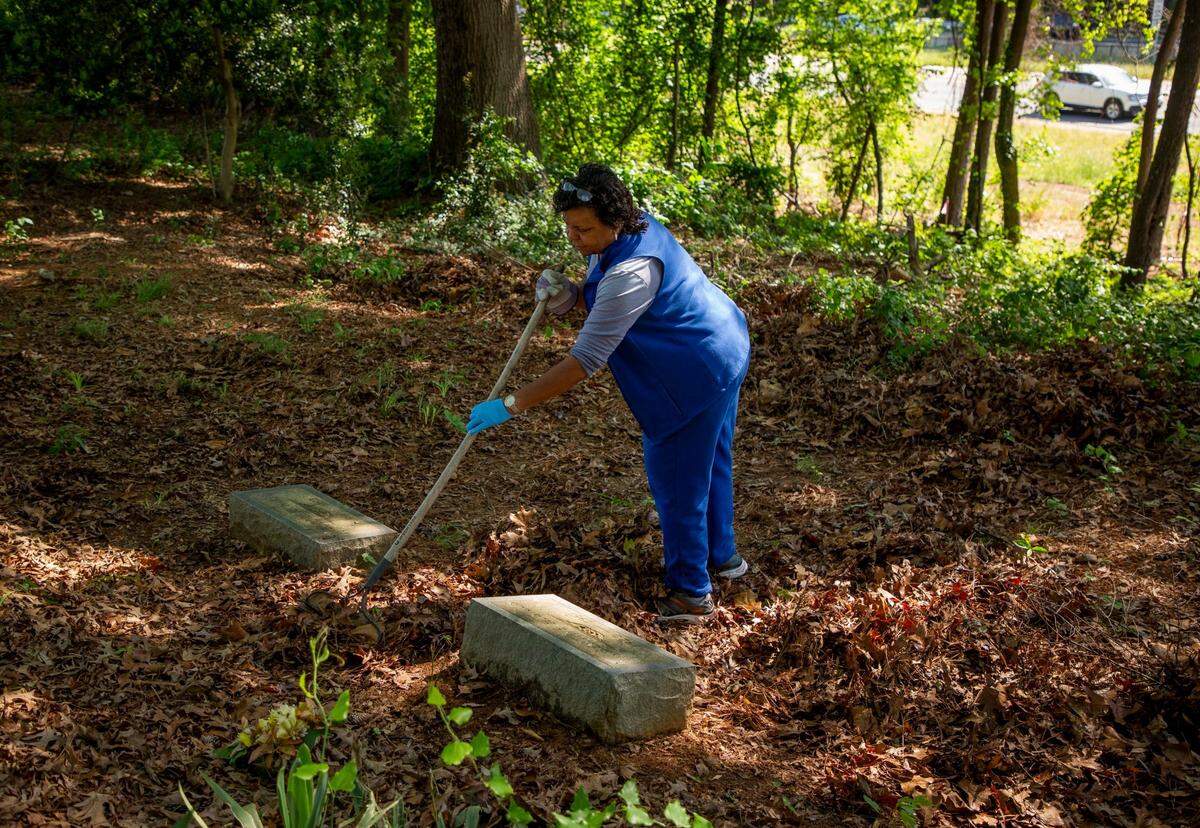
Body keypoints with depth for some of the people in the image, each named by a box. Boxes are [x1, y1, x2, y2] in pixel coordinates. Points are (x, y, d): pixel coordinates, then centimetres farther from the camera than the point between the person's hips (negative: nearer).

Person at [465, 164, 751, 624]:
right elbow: (604, 297, 14)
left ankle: (691, 594, 13)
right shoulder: (635, 225, -3)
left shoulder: (631, 271, -34)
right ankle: (721, 555, 46)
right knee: (708, 460, 26)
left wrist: (511, 405, -35)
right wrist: (569, 295, -9)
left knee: (677, 478, 0)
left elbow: (585, 361, -36)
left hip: (696, 377, -11)